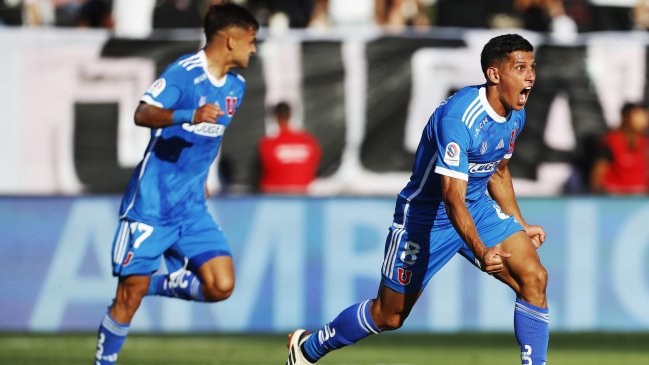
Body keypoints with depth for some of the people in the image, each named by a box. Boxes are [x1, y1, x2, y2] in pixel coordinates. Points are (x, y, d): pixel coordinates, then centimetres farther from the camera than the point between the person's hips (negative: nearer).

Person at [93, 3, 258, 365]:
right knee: (130, 297, -5)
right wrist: (189, 116, -42)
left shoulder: (236, 85, 11)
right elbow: (143, 114, -27)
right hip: (152, 203, -7)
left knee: (221, 286, -9)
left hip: (192, 208, 7)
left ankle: (160, 284, 14)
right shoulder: (184, 72, -13)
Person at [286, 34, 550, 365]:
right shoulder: (458, 117, -31)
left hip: (478, 208, 7)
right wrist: (481, 251, -50)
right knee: (389, 316, 6)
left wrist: (520, 225, 18)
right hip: (425, 214, -7)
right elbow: (453, 198, -37)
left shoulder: (515, 116, -3)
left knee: (534, 277, -15)